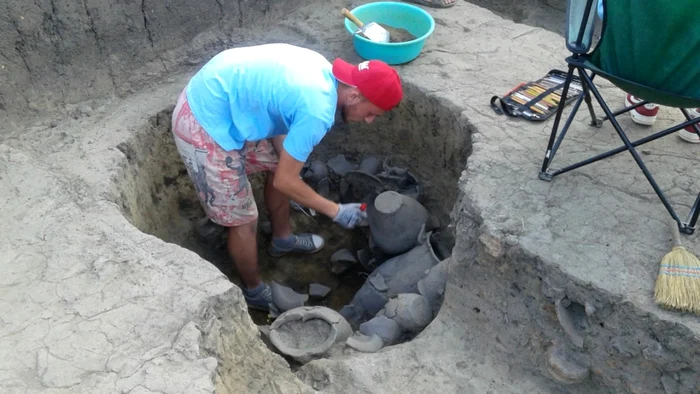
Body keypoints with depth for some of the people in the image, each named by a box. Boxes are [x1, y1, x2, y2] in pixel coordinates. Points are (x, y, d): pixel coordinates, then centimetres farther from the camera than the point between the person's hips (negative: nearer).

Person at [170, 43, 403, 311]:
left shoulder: (324, 71, 2)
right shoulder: (318, 110, -26)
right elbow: (285, 181, -16)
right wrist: (336, 212, -7)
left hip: (217, 101, 10)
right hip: (204, 125, -10)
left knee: (275, 165, 24)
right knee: (243, 220, 4)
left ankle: (282, 239, 47)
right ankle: (254, 292, 30)